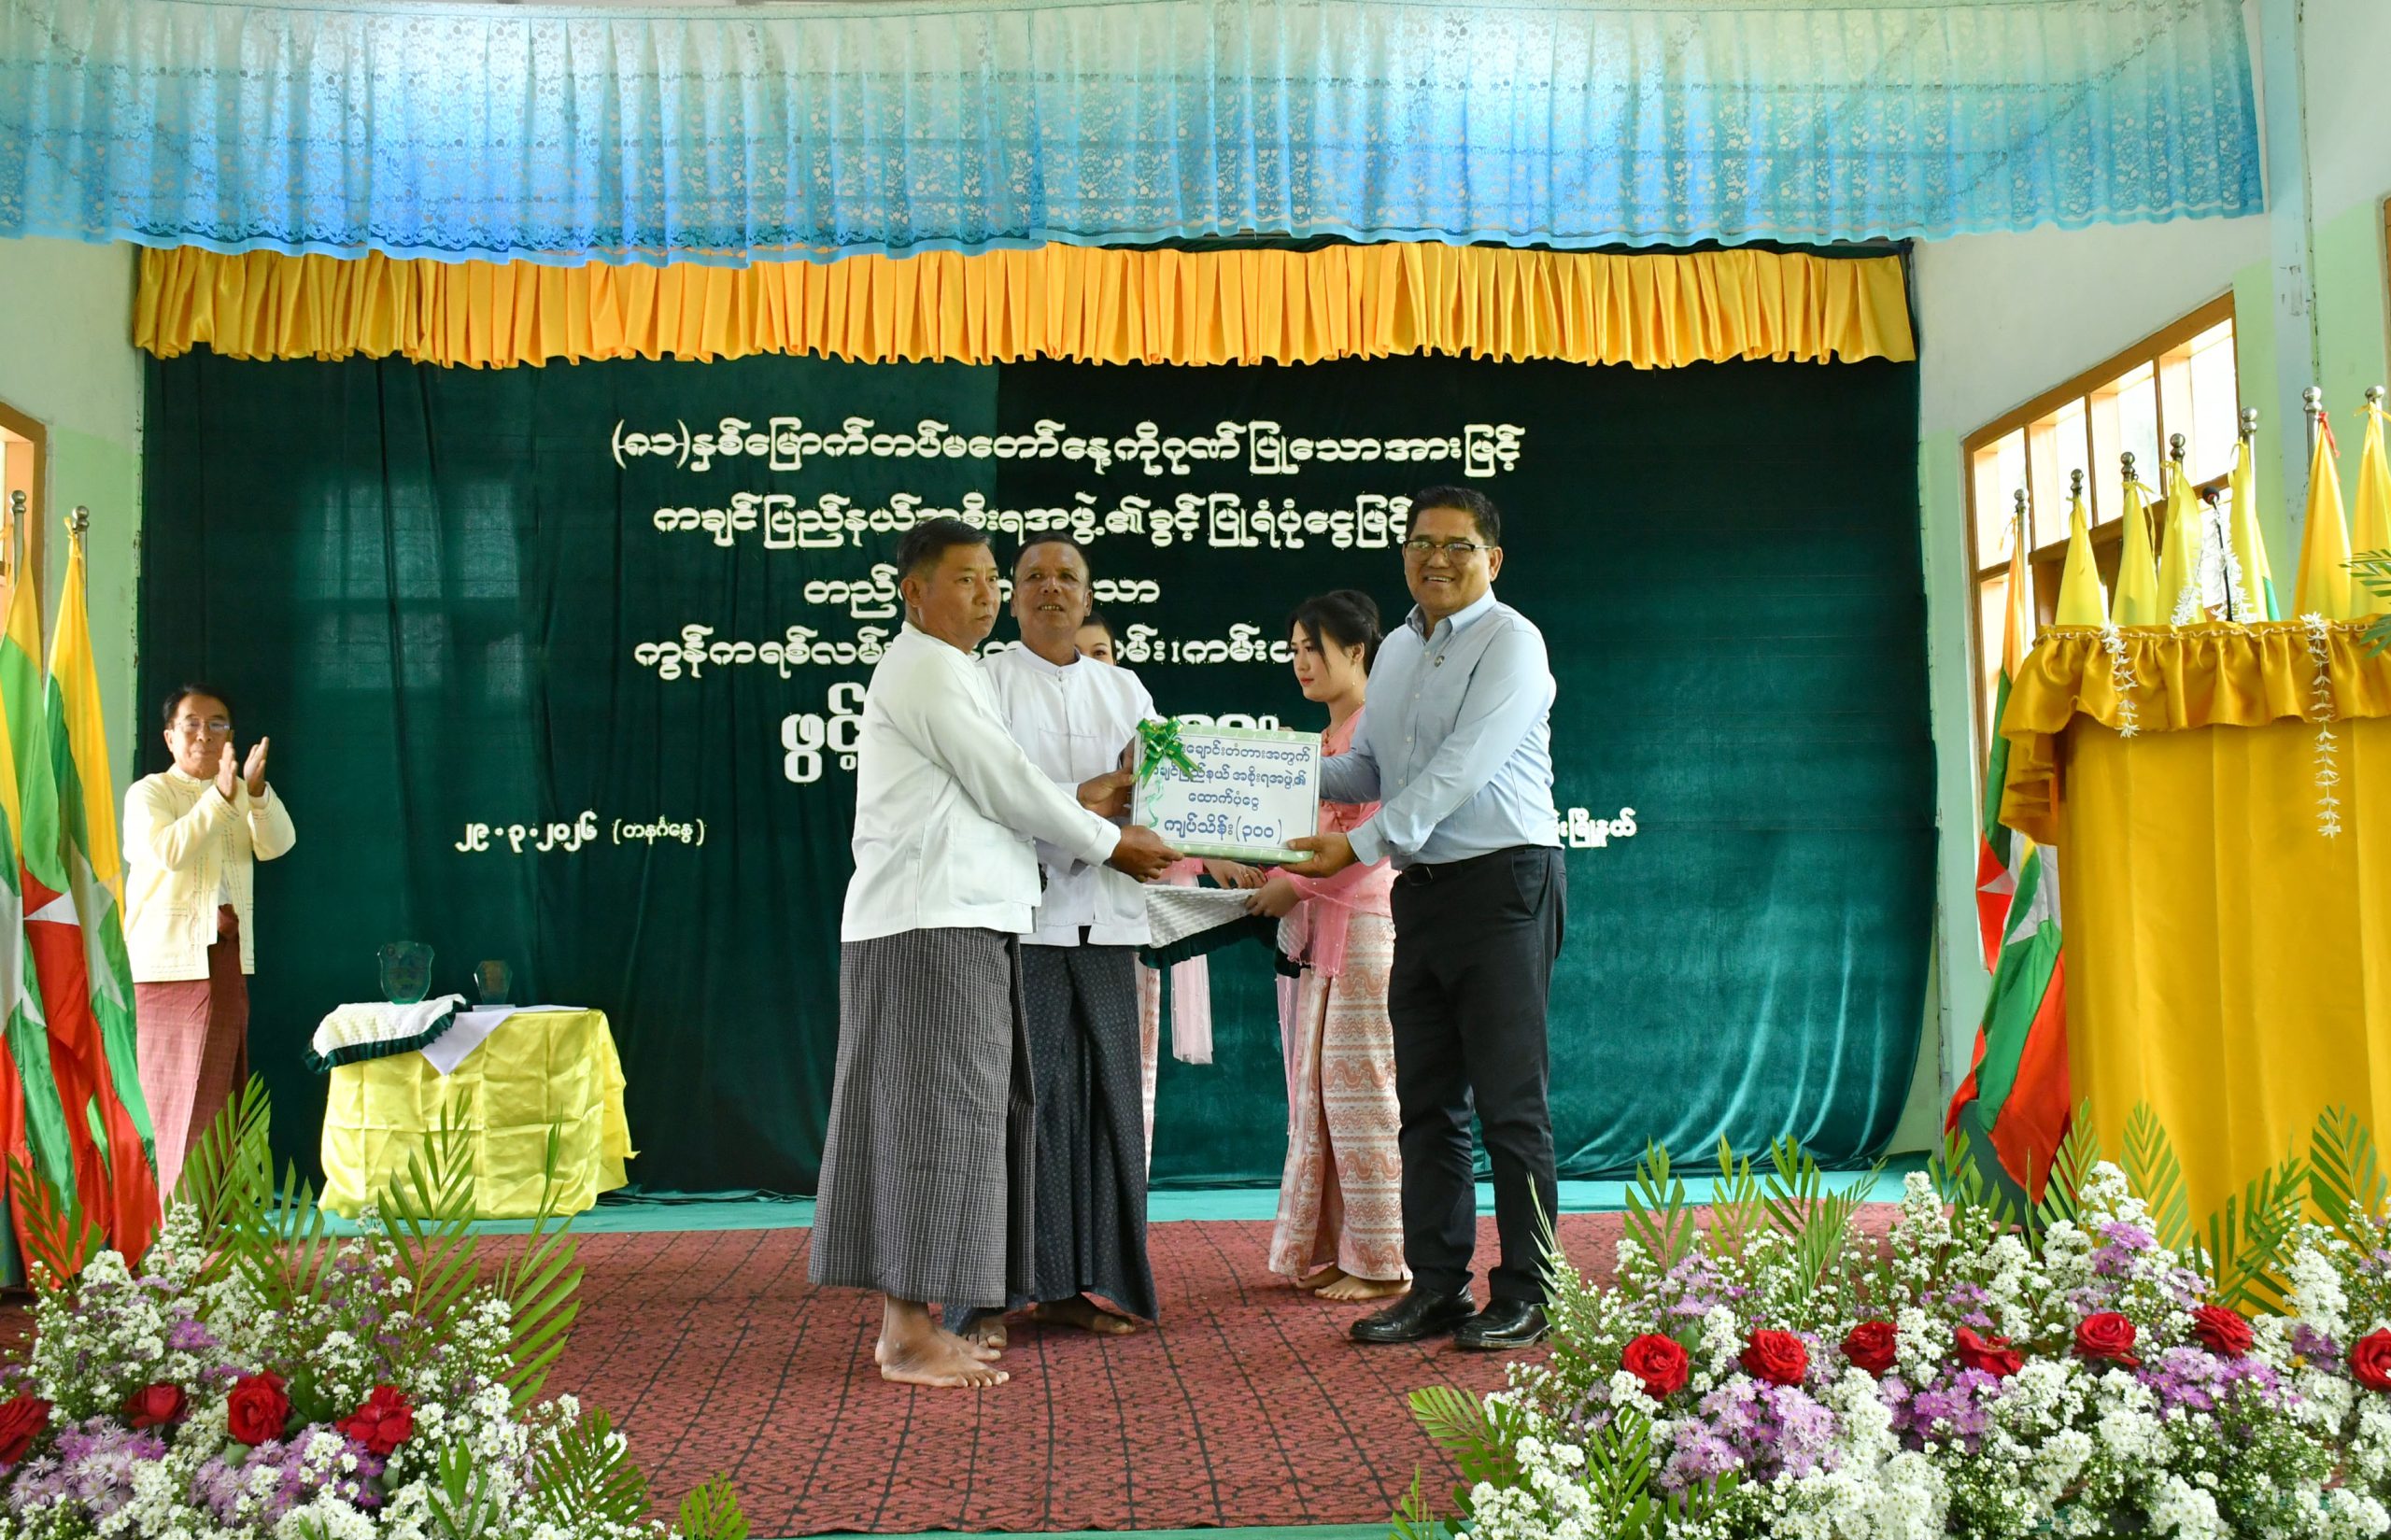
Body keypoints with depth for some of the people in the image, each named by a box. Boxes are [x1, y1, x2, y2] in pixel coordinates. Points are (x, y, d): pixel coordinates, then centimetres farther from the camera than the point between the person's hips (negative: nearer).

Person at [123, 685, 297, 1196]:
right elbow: (170, 851, -22)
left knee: (224, 1092, 7)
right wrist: (221, 797, -31)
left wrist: (256, 791, -23)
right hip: (172, 959, -5)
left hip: (229, 958, 5)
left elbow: (277, 844, -6)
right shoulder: (149, 793, -2)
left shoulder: (240, 795, 14)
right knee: (184, 1092, -6)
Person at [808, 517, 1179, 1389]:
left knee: (911, 1118, 10)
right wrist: (1108, 844, -1)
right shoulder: (927, 670, -9)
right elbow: (1002, 786, -11)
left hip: (944, 925, 10)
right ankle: (911, 1341, -4)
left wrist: (1081, 802, 15)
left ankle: (903, 1326, 15)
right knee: (938, 1115, -8)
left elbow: (974, 796, 22)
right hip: (933, 925, -10)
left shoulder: (931, 670, 24)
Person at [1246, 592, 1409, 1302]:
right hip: (1309, 929, 9)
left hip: (1364, 922, -9)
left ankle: (1380, 1260, 1)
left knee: (1360, 1087, -6)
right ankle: (1328, 1249, 13)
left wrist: (1294, 884, -17)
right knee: (1314, 1090, 8)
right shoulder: (1320, 740, 22)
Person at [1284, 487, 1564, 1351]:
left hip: (1503, 882, -8)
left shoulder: (1509, 643, -8)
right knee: (1427, 1100, 10)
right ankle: (1436, 1288, 18)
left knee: (1508, 1101, -4)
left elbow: (1459, 770, -18)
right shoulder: (1398, 650, 17)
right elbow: (1365, 769, 21)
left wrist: (1362, 845, -20)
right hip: (1421, 890, 8)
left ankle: (1525, 1296, 6)